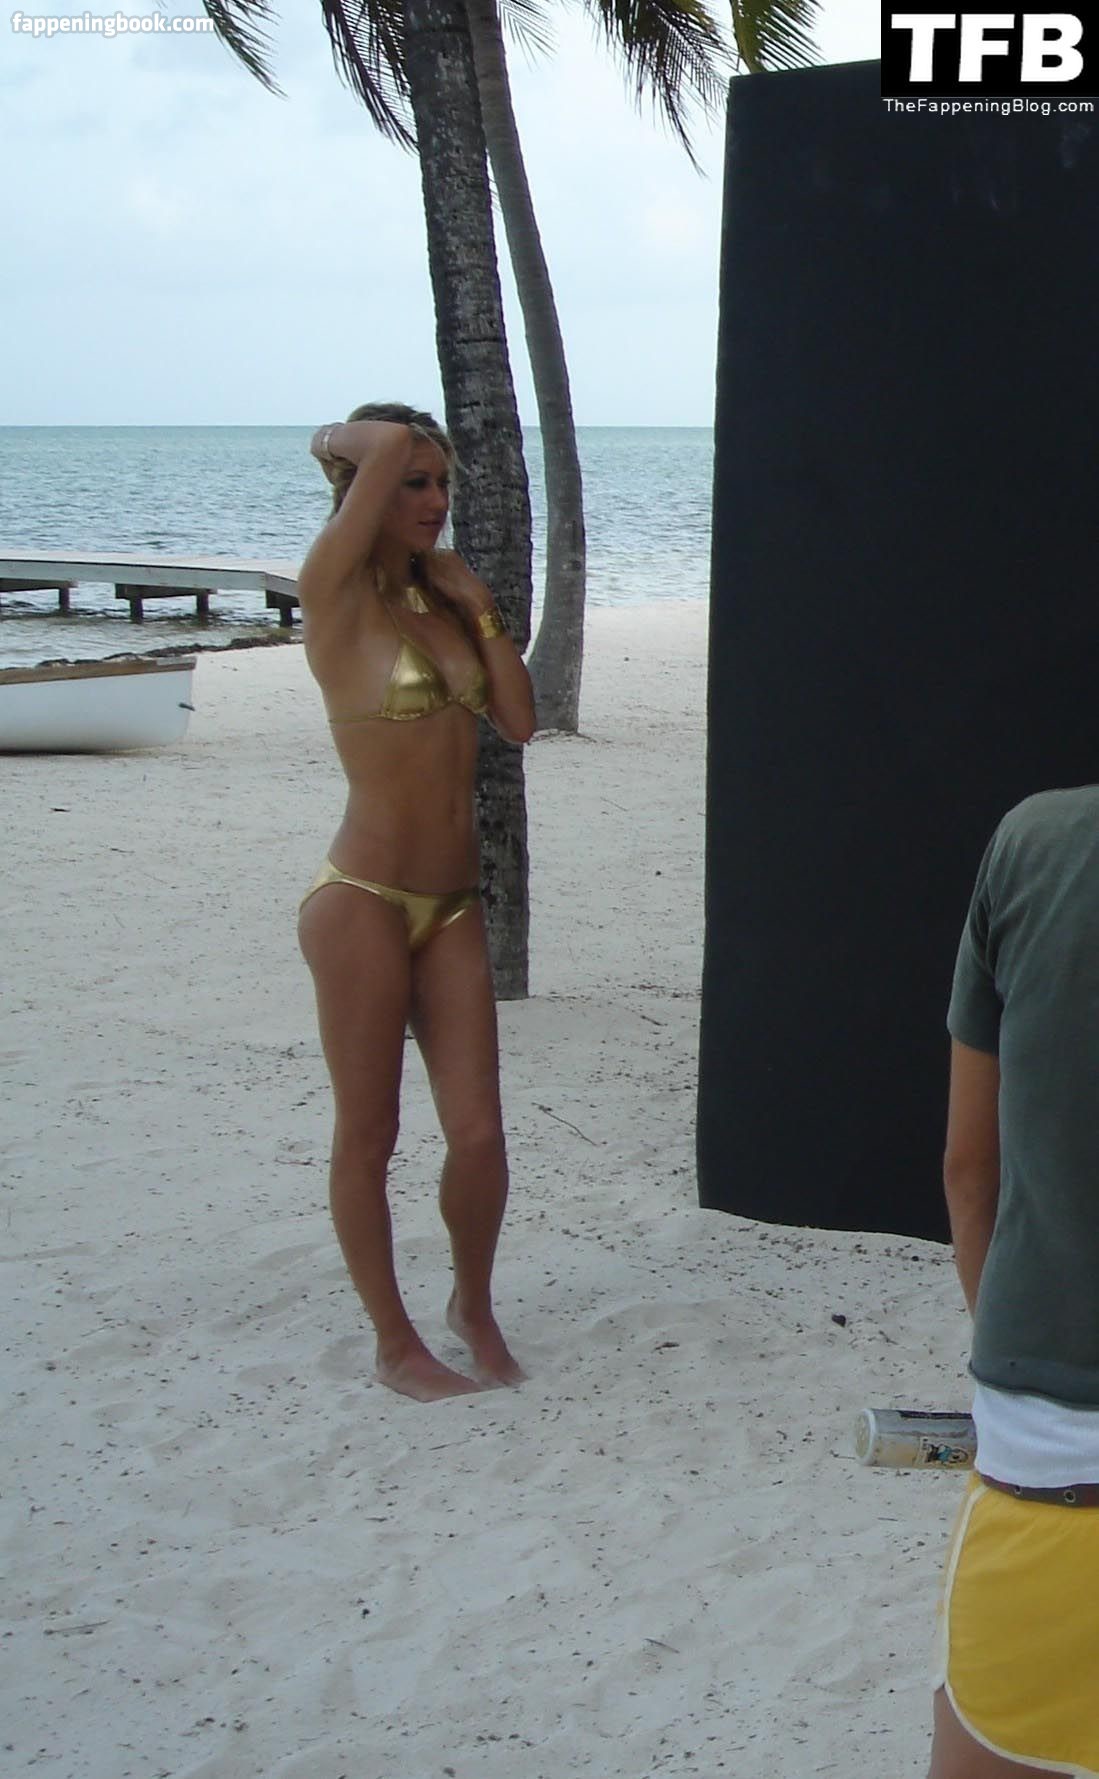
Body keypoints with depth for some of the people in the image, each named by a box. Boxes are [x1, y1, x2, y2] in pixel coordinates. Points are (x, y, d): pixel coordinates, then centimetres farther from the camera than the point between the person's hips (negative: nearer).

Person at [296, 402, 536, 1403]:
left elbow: (519, 721, 6)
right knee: (368, 1139, 5)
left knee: (478, 1134, 4)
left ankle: (474, 1304, 28)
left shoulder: (441, 599, 12)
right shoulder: (336, 592, -8)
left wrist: (479, 607, 3)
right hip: (363, 902, -6)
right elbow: (387, 446, -19)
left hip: (453, 908, 6)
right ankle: (396, 1342, 20)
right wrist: (338, 441, 1)